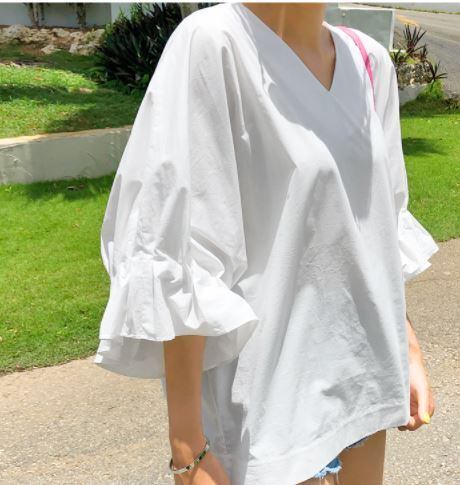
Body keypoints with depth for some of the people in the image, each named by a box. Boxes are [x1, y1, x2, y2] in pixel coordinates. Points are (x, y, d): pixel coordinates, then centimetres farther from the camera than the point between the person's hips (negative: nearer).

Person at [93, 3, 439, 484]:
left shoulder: (369, 63, 2)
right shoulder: (212, 44, -18)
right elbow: (177, 262, -19)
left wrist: (408, 348, 12)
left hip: (360, 373, 7)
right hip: (264, 394, -6)